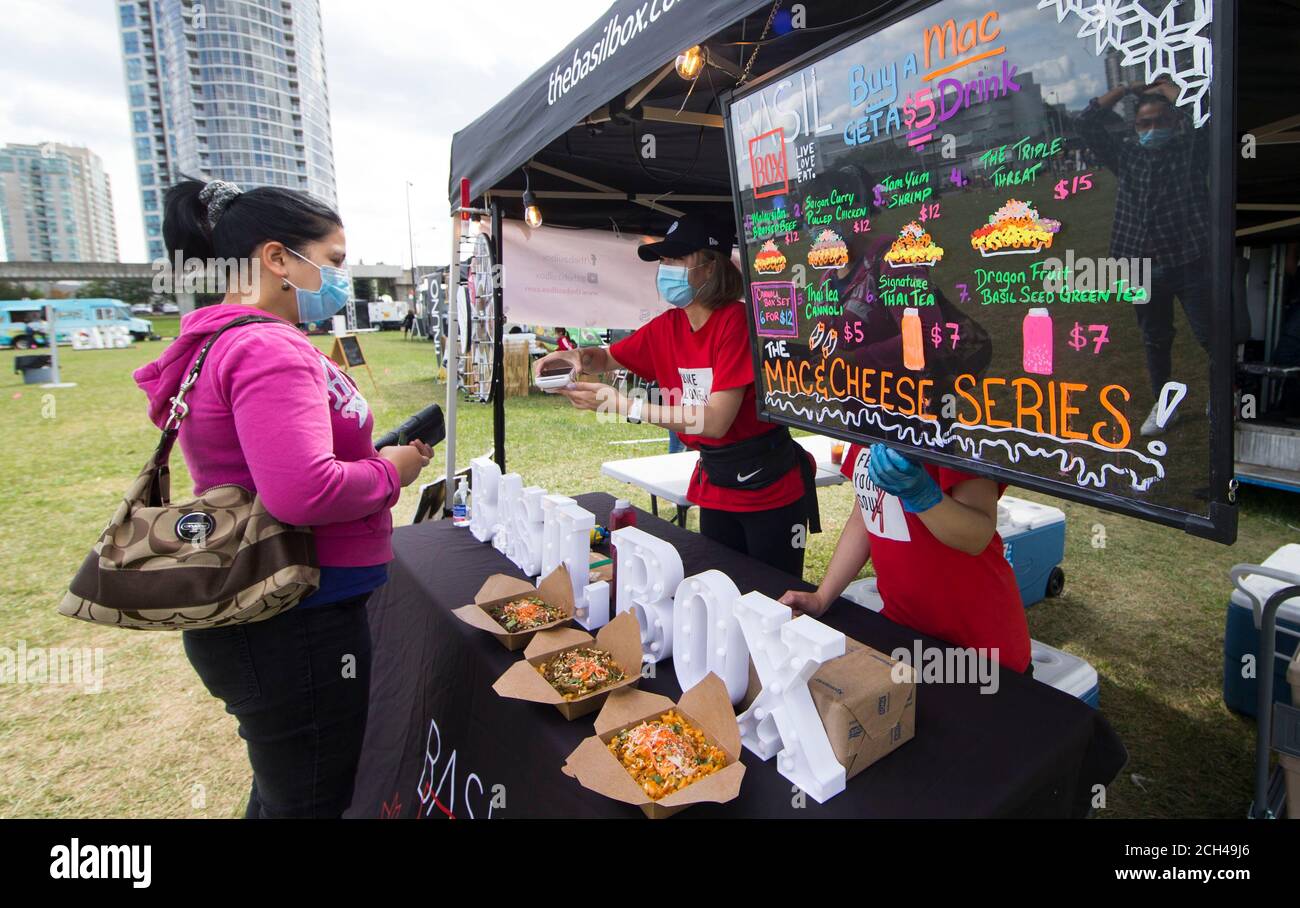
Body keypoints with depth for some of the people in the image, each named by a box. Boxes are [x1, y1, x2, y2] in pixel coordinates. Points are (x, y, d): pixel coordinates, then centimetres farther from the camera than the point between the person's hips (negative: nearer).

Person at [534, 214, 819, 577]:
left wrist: (621, 404, -27)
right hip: (715, 487, 6)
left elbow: (715, 421, -27)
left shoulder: (738, 320, -19)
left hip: (771, 489, -6)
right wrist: (579, 356, -9)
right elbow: (608, 358, 15)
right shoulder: (667, 327, 0)